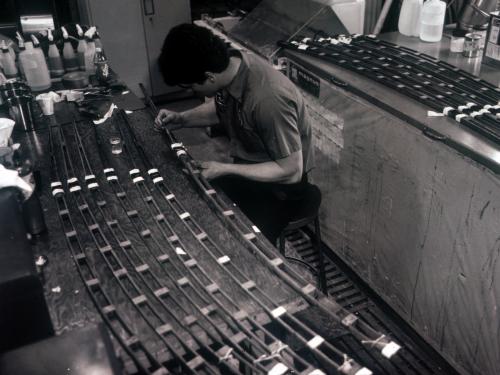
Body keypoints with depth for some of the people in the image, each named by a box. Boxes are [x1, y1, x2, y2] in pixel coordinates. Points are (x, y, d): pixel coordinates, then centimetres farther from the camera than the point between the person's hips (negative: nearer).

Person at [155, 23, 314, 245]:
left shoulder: (268, 98, -34)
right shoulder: (230, 64, -11)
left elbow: (291, 171, -25)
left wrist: (225, 170, -24)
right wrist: (181, 119, -5)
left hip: (279, 184, -7)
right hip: (245, 168, 7)